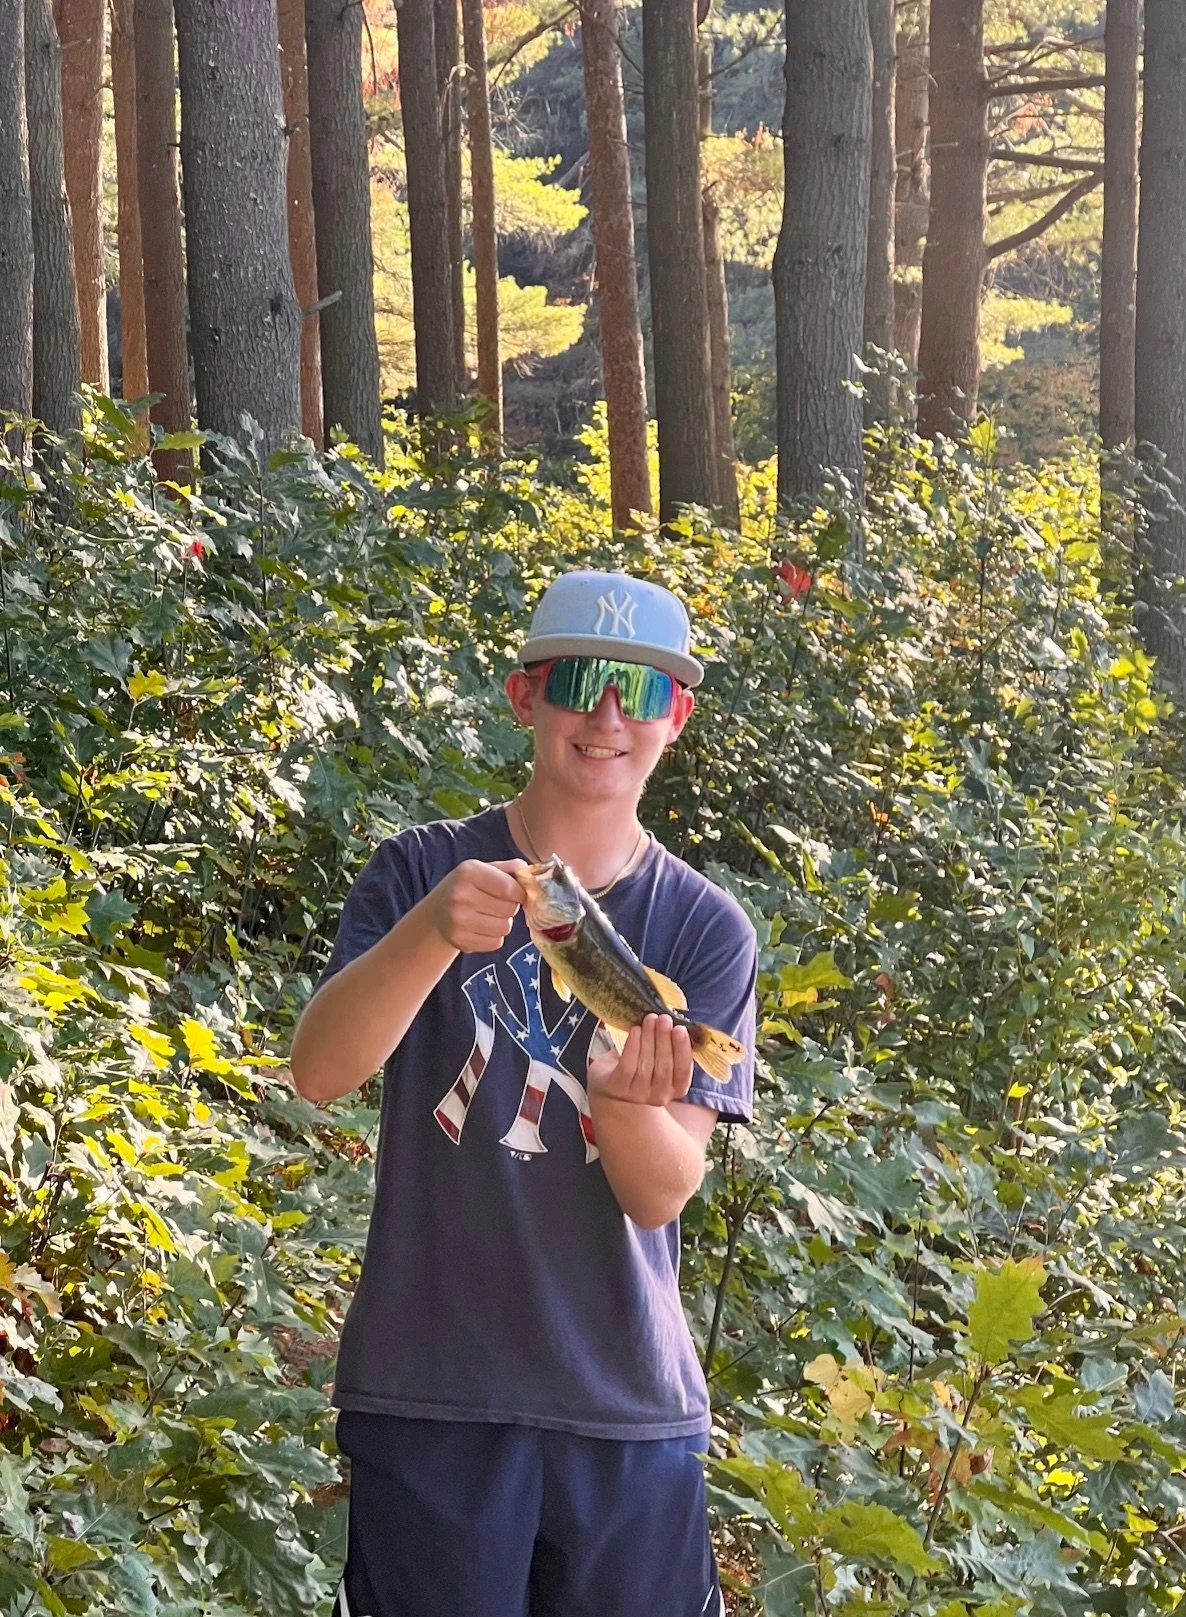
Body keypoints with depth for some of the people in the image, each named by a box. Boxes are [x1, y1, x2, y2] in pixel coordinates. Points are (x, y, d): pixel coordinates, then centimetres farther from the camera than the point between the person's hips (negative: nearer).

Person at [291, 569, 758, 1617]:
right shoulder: (424, 872, -2)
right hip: (430, 1395, -1)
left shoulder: (706, 929, 1)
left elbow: (663, 1195, -6)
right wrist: (431, 934, -32)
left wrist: (623, 1095, -28)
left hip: (631, 1404, 2)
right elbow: (320, 1072, -15)